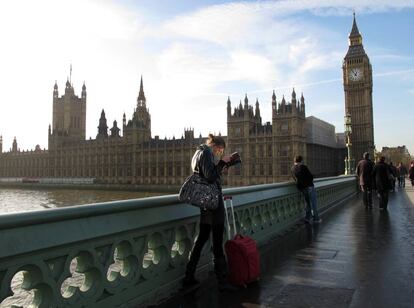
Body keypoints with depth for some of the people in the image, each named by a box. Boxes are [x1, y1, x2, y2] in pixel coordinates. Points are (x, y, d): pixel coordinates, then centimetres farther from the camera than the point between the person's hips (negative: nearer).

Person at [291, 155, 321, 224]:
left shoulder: (292, 169, 7)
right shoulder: (303, 167, -15)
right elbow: (310, 176, -11)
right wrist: (310, 180, 9)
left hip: (301, 188, 7)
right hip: (309, 186, -7)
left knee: (308, 203, 19)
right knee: (313, 203, 4)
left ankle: (307, 218, 18)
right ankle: (316, 219, 10)